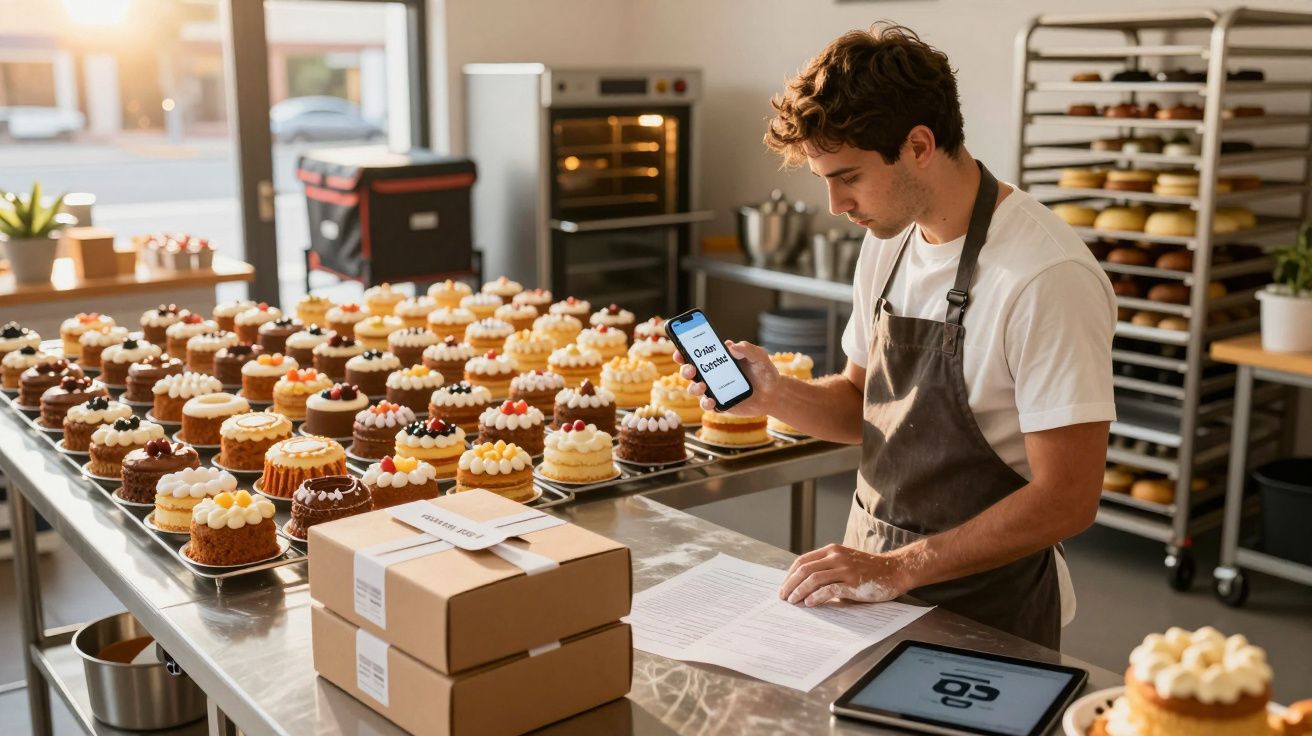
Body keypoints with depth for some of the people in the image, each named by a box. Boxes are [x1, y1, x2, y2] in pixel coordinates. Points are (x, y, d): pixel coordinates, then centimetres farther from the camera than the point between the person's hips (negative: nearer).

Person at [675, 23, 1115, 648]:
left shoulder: (1047, 279, -22)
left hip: (981, 611, -6)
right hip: (874, 575, 6)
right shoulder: (887, 241, 2)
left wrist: (898, 569, -20)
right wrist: (775, 396, -7)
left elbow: (1066, 500, -20)